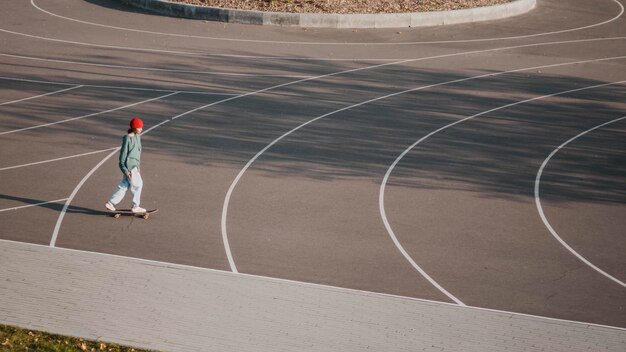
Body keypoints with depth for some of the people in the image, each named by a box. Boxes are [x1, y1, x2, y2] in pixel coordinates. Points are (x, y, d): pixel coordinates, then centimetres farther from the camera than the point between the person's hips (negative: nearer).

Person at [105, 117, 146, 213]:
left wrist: (138, 166, 22)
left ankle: (110, 203, 20)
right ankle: (136, 206, 13)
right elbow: (123, 154, -15)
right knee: (137, 185, 1)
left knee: (124, 185, 13)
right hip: (129, 166, -9)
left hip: (134, 166, 9)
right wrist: (125, 170, -18)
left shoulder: (138, 137, 9)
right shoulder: (127, 139, -17)